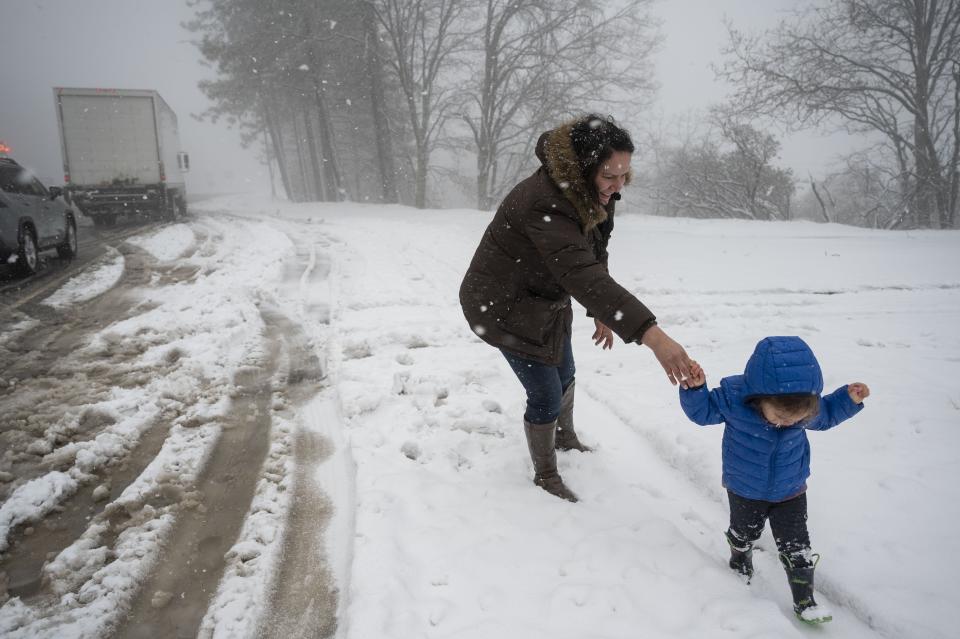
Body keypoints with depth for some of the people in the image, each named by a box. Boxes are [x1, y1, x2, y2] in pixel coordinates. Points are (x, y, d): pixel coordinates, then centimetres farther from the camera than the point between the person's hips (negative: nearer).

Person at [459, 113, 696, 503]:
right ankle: (546, 476, 24)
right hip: (504, 307, -9)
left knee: (564, 374, 24)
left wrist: (602, 314, 8)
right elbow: (582, 275, -49)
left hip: (546, 300, 9)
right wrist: (652, 335, -55)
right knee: (546, 395, -1)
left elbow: (594, 257, 6)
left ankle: (566, 437, 53)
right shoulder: (545, 203, -38)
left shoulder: (588, 194, -7)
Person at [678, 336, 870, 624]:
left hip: (791, 492, 1)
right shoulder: (733, 396, -33)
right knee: (743, 535, 26)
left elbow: (824, 417, 2)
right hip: (745, 491, -1)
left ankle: (804, 601, 31)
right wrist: (695, 388, -35)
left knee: (797, 550, 9)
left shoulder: (808, 403, -22)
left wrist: (848, 400, -14)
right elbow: (703, 411, -17)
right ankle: (740, 563, 57)